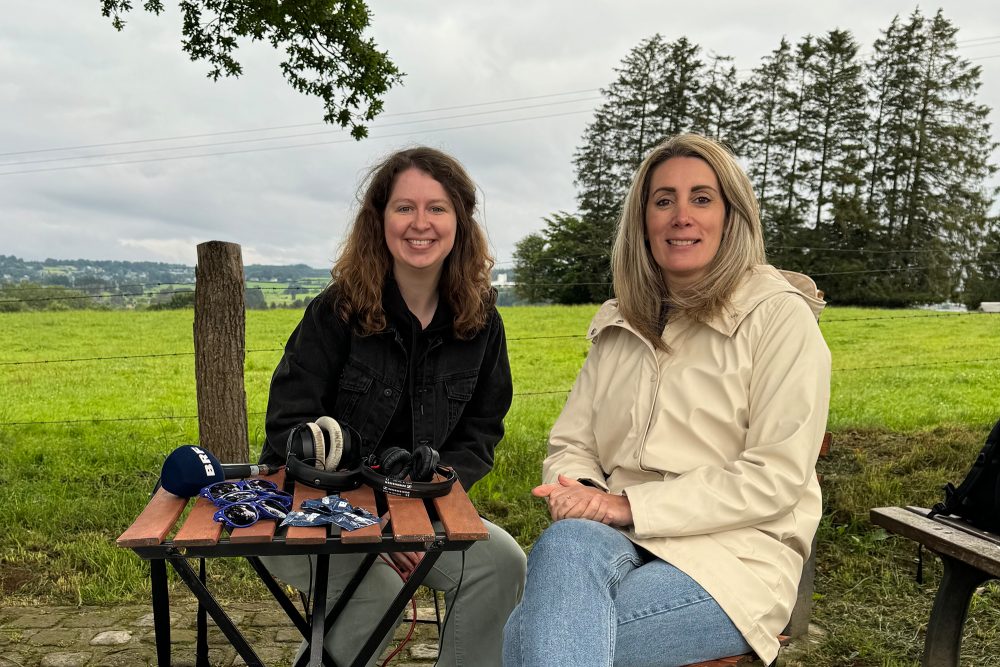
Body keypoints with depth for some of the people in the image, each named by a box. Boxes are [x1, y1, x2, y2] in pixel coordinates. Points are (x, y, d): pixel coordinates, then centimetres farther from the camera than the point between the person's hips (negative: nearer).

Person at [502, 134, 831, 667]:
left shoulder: (779, 317, -2)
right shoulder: (619, 324, 15)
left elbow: (775, 477, -11)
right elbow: (571, 442, 14)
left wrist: (628, 503, -17)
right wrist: (579, 491, -12)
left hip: (733, 554, -4)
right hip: (620, 541, 4)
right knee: (566, 543, -34)